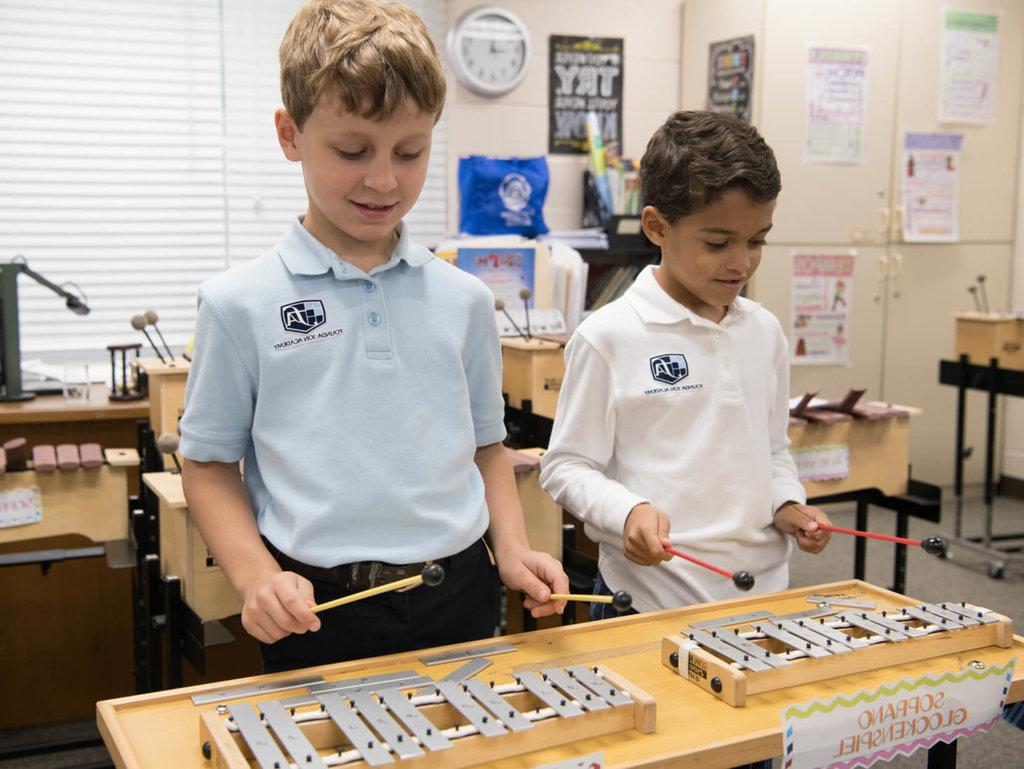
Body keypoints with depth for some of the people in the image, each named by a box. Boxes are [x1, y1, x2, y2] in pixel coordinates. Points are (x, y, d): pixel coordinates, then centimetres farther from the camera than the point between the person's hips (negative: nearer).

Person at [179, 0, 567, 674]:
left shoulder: (464, 300, 3)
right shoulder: (241, 306, -6)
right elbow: (210, 465, 0)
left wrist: (513, 549, -3)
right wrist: (259, 578, -14)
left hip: (459, 598, 3)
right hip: (316, 610, -2)